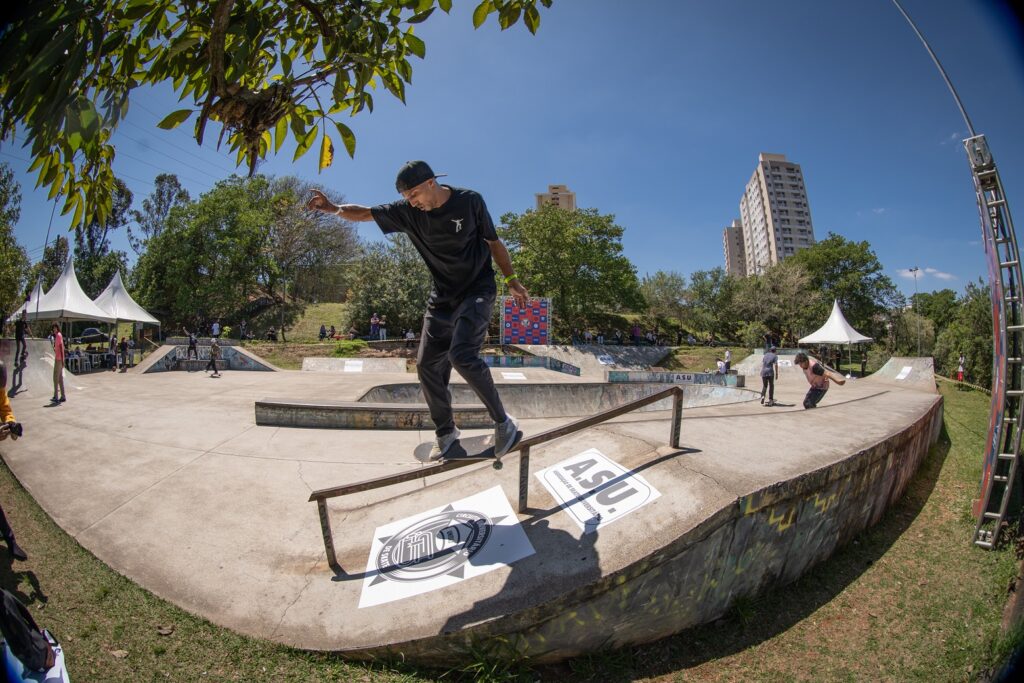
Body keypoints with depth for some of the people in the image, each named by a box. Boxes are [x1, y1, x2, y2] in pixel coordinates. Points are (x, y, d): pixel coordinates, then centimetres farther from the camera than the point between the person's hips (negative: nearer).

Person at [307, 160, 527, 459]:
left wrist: (511, 281, -4)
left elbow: (494, 242, -1)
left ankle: (504, 423, -11)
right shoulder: (408, 211, -2)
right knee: (427, 364, 2)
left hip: (477, 291, -5)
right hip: (442, 297, 5)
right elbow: (366, 213, 2)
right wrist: (333, 208, -16)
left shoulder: (470, 201, -10)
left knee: (461, 355, -26)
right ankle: (445, 432, 20)